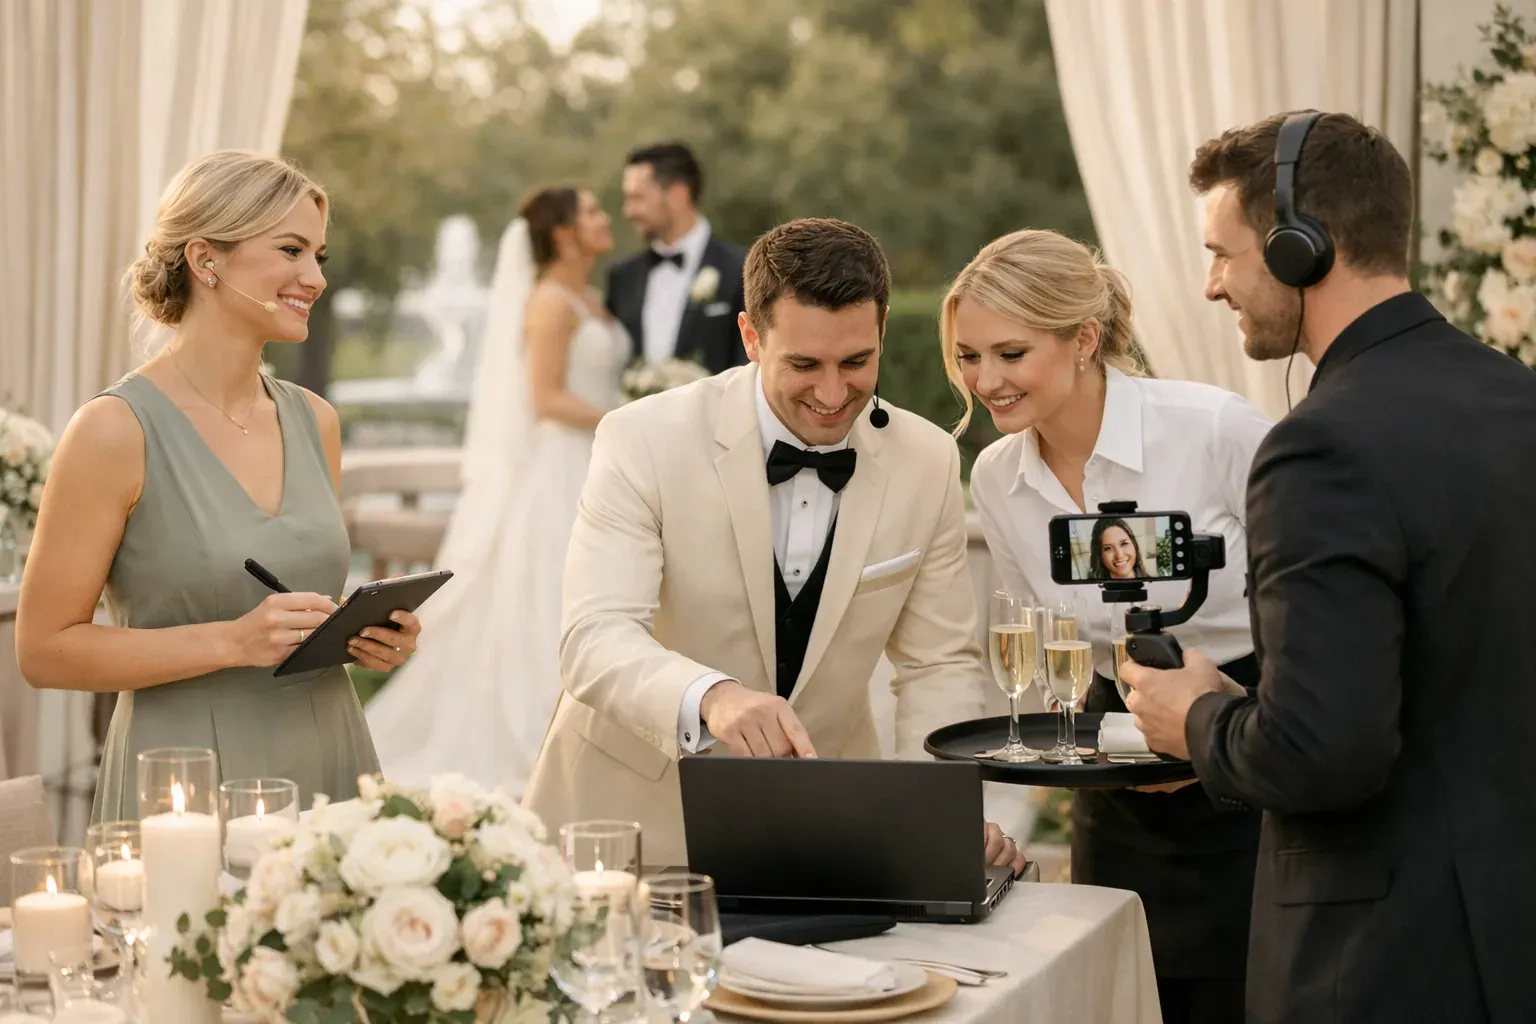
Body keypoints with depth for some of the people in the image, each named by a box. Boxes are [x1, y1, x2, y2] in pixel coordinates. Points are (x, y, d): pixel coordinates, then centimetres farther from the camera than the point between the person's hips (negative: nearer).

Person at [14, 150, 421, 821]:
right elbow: (44, 649, -11)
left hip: (328, 765, 5)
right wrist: (233, 641, -19)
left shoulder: (315, 421, 8)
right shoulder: (115, 430, -10)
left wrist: (370, 636, 0)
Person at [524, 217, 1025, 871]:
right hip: (642, 811, -2)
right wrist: (710, 697, -44)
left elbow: (938, 663, 5)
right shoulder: (644, 443, -13)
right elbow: (596, 639, -24)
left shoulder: (928, 462, -2)